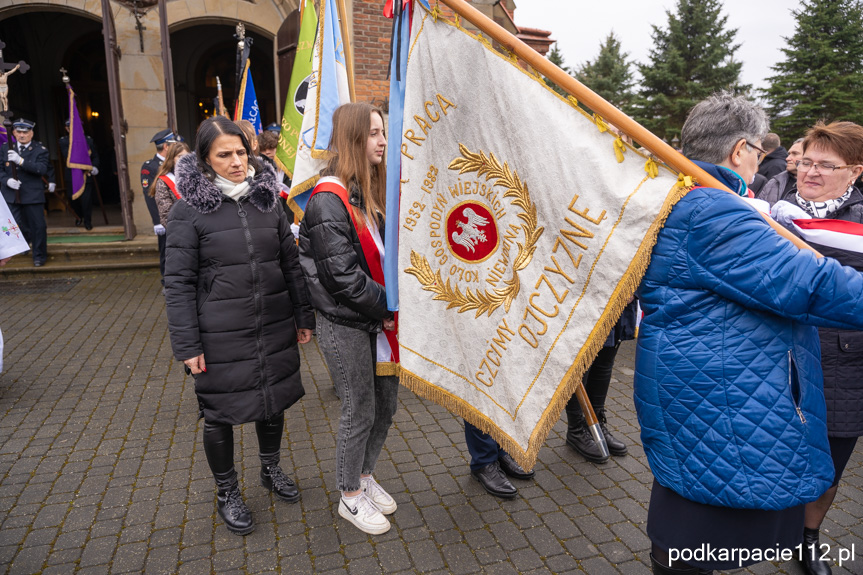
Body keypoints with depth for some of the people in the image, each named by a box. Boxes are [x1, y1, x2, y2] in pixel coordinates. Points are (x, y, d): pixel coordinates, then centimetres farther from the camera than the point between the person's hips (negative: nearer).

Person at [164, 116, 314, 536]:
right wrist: (187, 344, -10)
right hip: (221, 336, -4)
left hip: (274, 327, 4)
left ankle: (271, 469, 44)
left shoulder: (267, 199, 5)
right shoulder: (189, 209, -7)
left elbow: (291, 263, 9)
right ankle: (226, 492, 34)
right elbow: (178, 282, -7)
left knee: (274, 399, 17)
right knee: (220, 412, 11)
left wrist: (303, 316, 9)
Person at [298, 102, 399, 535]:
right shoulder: (329, 199, -16)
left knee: (386, 403, 16)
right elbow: (343, 276, -21)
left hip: (377, 319, 8)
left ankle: (364, 476, 39)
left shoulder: (369, 192, 11)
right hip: (344, 324, -8)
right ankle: (350, 497, 28)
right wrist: (388, 308, -15)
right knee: (360, 411, 5)